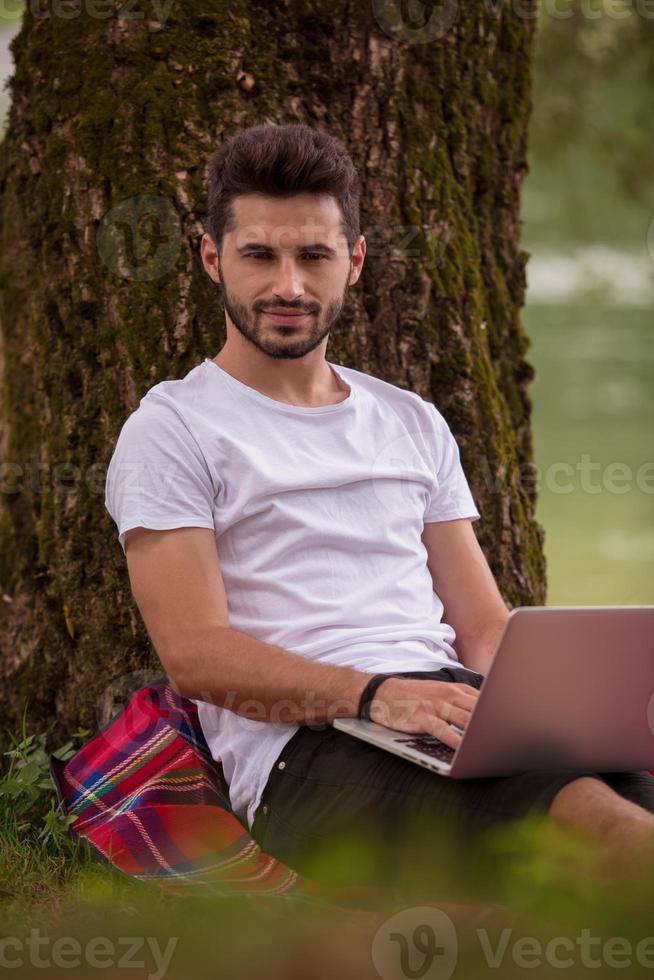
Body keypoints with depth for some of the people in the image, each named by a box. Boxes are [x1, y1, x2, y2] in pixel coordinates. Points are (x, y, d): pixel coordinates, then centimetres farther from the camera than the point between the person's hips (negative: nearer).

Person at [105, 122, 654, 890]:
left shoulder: (412, 423, 26)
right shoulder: (175, 429, 8)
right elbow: (194, 652, -4)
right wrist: (376, 695, -20)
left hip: (453, 716, 5)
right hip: (304, 745, -5)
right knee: (575, 795, -35)